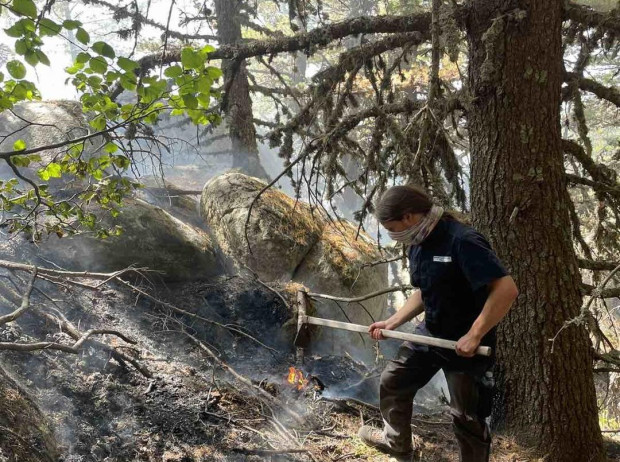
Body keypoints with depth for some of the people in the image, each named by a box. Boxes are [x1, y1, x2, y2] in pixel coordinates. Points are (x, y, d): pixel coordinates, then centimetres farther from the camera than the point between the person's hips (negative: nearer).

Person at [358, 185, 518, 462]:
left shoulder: (463, 241, -27)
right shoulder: (418, 245, 2)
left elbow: (506, 289, -32)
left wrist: (474, 336, -29)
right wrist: (391, 323, 9)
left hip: (466, 346, -9)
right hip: (429, 334, 9)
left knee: (467, 418, 4)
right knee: (393, 381, 21)